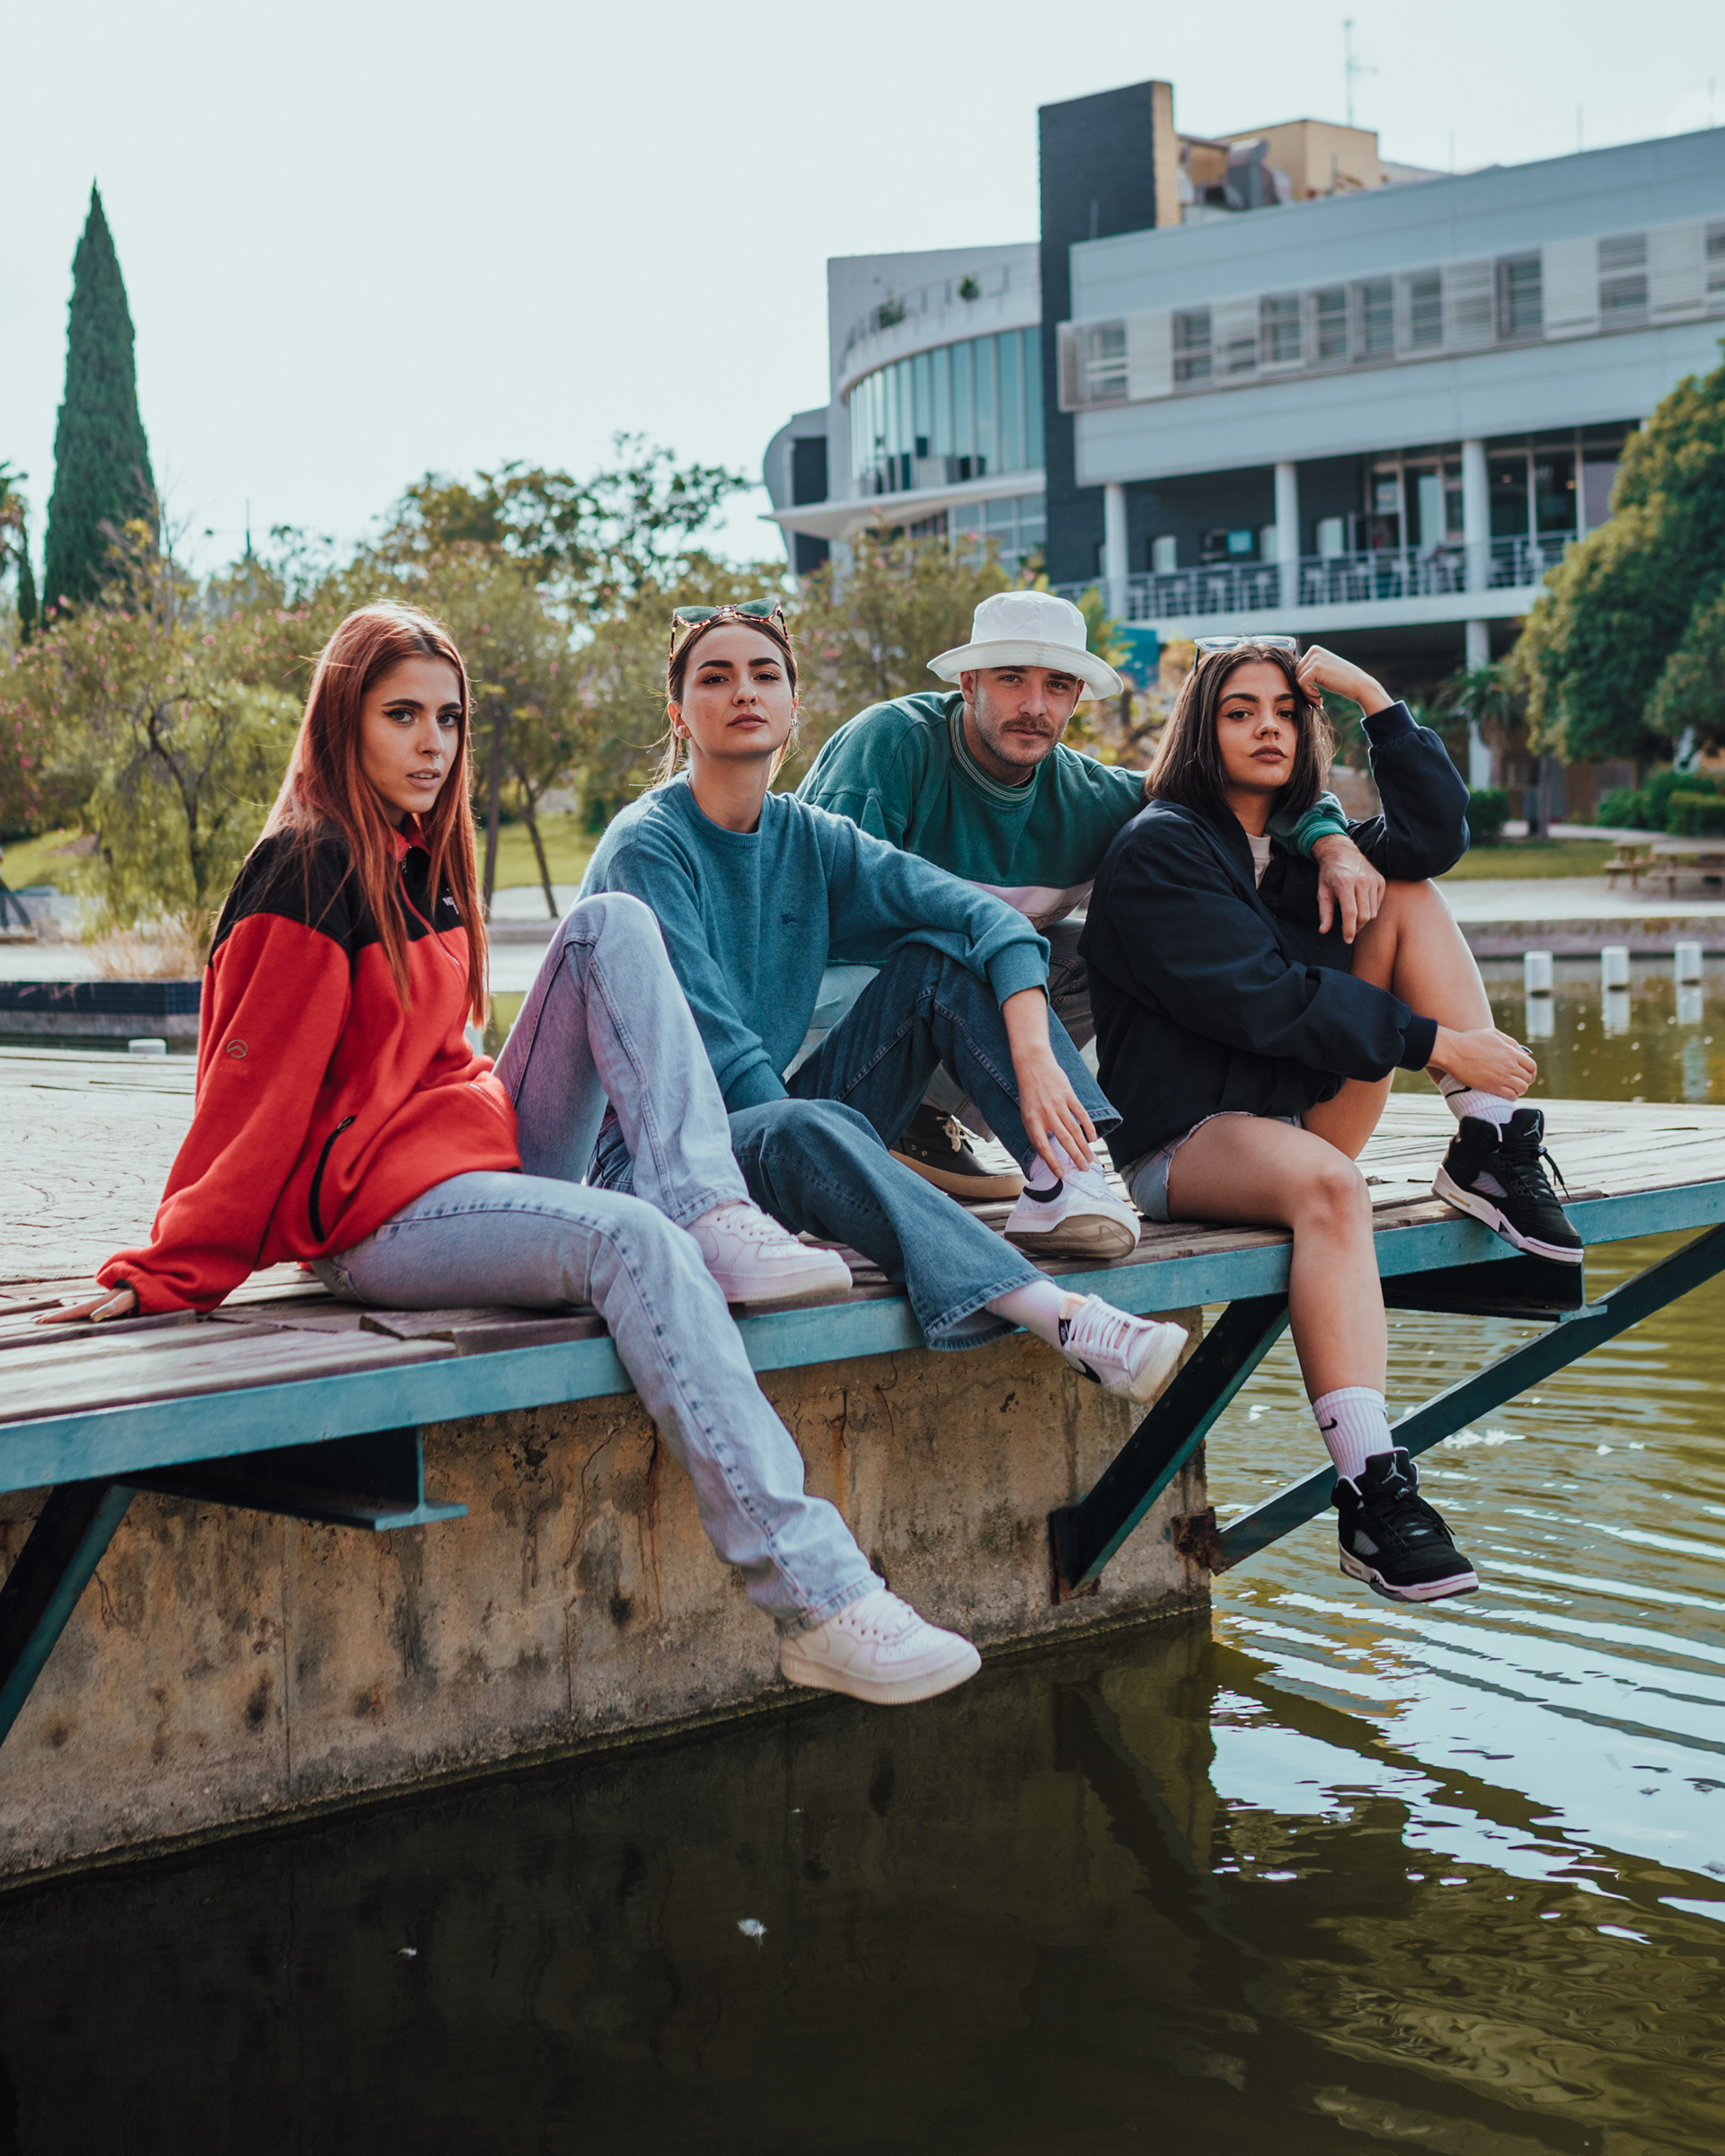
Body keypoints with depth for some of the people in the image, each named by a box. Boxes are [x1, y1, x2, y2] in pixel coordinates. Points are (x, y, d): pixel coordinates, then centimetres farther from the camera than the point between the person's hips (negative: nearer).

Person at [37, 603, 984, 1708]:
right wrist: (171, 1272, -10)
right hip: (378, 1218, -9)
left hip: (487, 1155, 9)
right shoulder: (309, 874, -10)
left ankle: (717, 1221, -21)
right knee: (631, 1240, -35)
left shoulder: (426, 864, 17)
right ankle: (817, 1598, -43)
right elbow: (251, 1095, -11)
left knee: (609, 923, -3)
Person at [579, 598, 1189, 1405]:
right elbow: (707, 1040, -18)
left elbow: (983, 915, -5)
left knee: (938, 957, -3)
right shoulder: (645, 848, -10)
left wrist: (1034, 1052, -21)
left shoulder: (809, 840, 6)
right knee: (807, 1128, -39)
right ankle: (1061, 1317, -51)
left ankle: (1067, 1178, -23)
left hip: (772, 1119, 7)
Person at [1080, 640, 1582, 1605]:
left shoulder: (1301, 843, 16)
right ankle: (1371, 1492, -47)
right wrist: (1434, 1043, -18)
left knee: (1410, 895, -3)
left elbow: (1438, 834, -3)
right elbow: (1263, 998, -18)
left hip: (1307, 1117, 7)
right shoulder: (1161, 848, -7)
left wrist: (1376, 699, -9)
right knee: (1330, 1188, -41)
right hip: (1189, 1139, -7)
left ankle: (1491, 1153, -13)